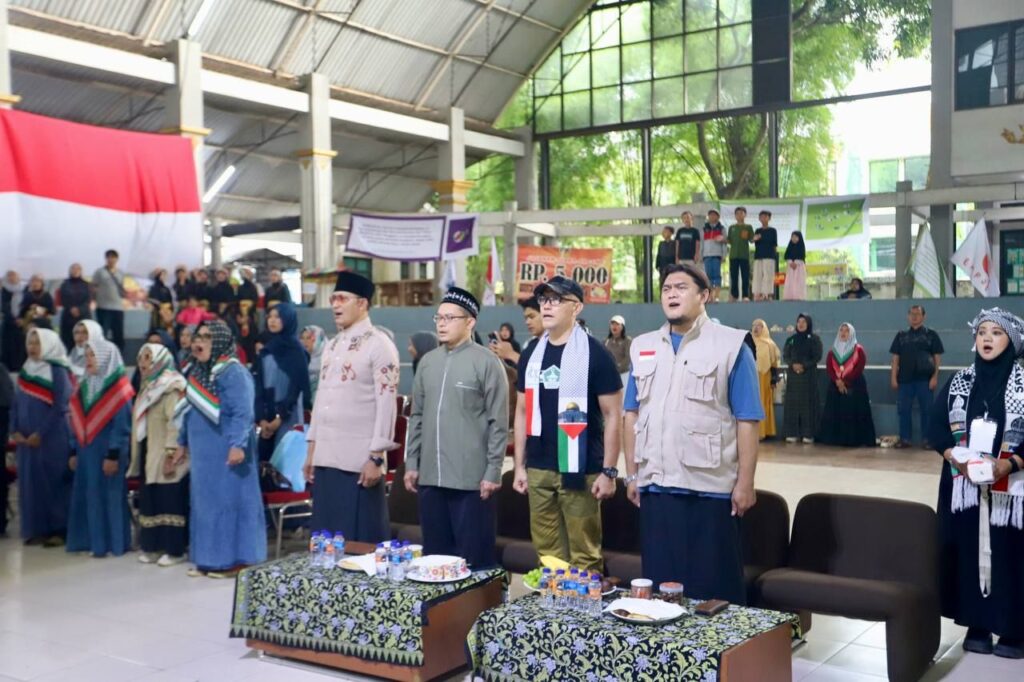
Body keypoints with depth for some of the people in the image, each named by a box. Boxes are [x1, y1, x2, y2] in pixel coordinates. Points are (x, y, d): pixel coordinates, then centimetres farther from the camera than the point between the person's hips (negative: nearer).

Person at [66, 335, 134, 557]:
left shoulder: (118, 387, -10)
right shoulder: (85, 385, 11)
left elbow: (122, 425, -14)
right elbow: (77, 422, 13)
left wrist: (113, 455, -18)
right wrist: (74, 451, 10)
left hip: (107, 452, -7)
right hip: (86, 451, 7)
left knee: (109, 495, -1)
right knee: (86, 495, 9)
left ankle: (112, 543, 6)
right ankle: (90, 540, 17)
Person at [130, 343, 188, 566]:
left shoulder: (172, 387, -12)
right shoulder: (148, 386, 16)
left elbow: (175, 423, -20)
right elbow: (141, 423, 18)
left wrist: (171, 453, -25)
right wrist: (137, 455, 16)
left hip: (165, 455, -9)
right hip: (149, 455, 9)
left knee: (170, 501, -5)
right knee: (151, 500, 10)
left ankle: (175, 550, 0)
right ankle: (154, 546, 17)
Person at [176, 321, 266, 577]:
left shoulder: (232, 371, -15)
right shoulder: (197, 371, 14)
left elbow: (242, 412, -22)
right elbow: (189, 411, 22)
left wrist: (238, 445, -30)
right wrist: (182, 443, 22)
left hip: (225, 451, -9)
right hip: (202, 451, 9)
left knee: (227, 501, -3)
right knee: (204, 502, 12)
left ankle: (232, 559, 5)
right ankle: (208, 558, 21)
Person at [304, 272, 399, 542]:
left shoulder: (379, 345, -8)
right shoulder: (332, 345, 15)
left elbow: (386, 404, -13)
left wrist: (376, 457, -16)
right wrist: (311, 448, 14)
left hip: (359, 460, -7)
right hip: (325, 456, 7)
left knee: (360, 540, -1)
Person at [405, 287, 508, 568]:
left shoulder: (486, 362, -7)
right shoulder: (427, 362, 11)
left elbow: (499, 422, -7)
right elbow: (417, 416, 16)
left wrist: (493, 472, -10)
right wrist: (412, 463, 12)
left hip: (472, 479, -6)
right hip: (430, 477, 6)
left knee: (474, 559, 2)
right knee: (435, 554, 14)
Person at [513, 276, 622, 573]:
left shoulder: (594, 353, -6)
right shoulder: (532, 353, 10)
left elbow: (613, 415, -6)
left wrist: (609, 471, -10)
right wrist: (519, 465, 12)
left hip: (580, 470, -5)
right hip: (538, 470, 5)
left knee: (584, 554, -2)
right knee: (547, 551, 12)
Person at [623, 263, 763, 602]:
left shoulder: (731, 345, -3)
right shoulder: (643, 347, 12)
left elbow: (747, 421, -6)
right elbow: (632, 415, 14)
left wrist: (745, 482, -10)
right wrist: (632, 474, 11)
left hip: (710, 488, -4)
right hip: (655, 485, 4)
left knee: (713, 589, 4)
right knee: (659, 583, 12)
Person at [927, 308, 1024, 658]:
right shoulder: (958, 381, 7)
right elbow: (935, 426, 4)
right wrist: (955, 457, -12)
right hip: (963, 486, 3)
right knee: (968, 552, 5)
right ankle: (976, 625, 16)